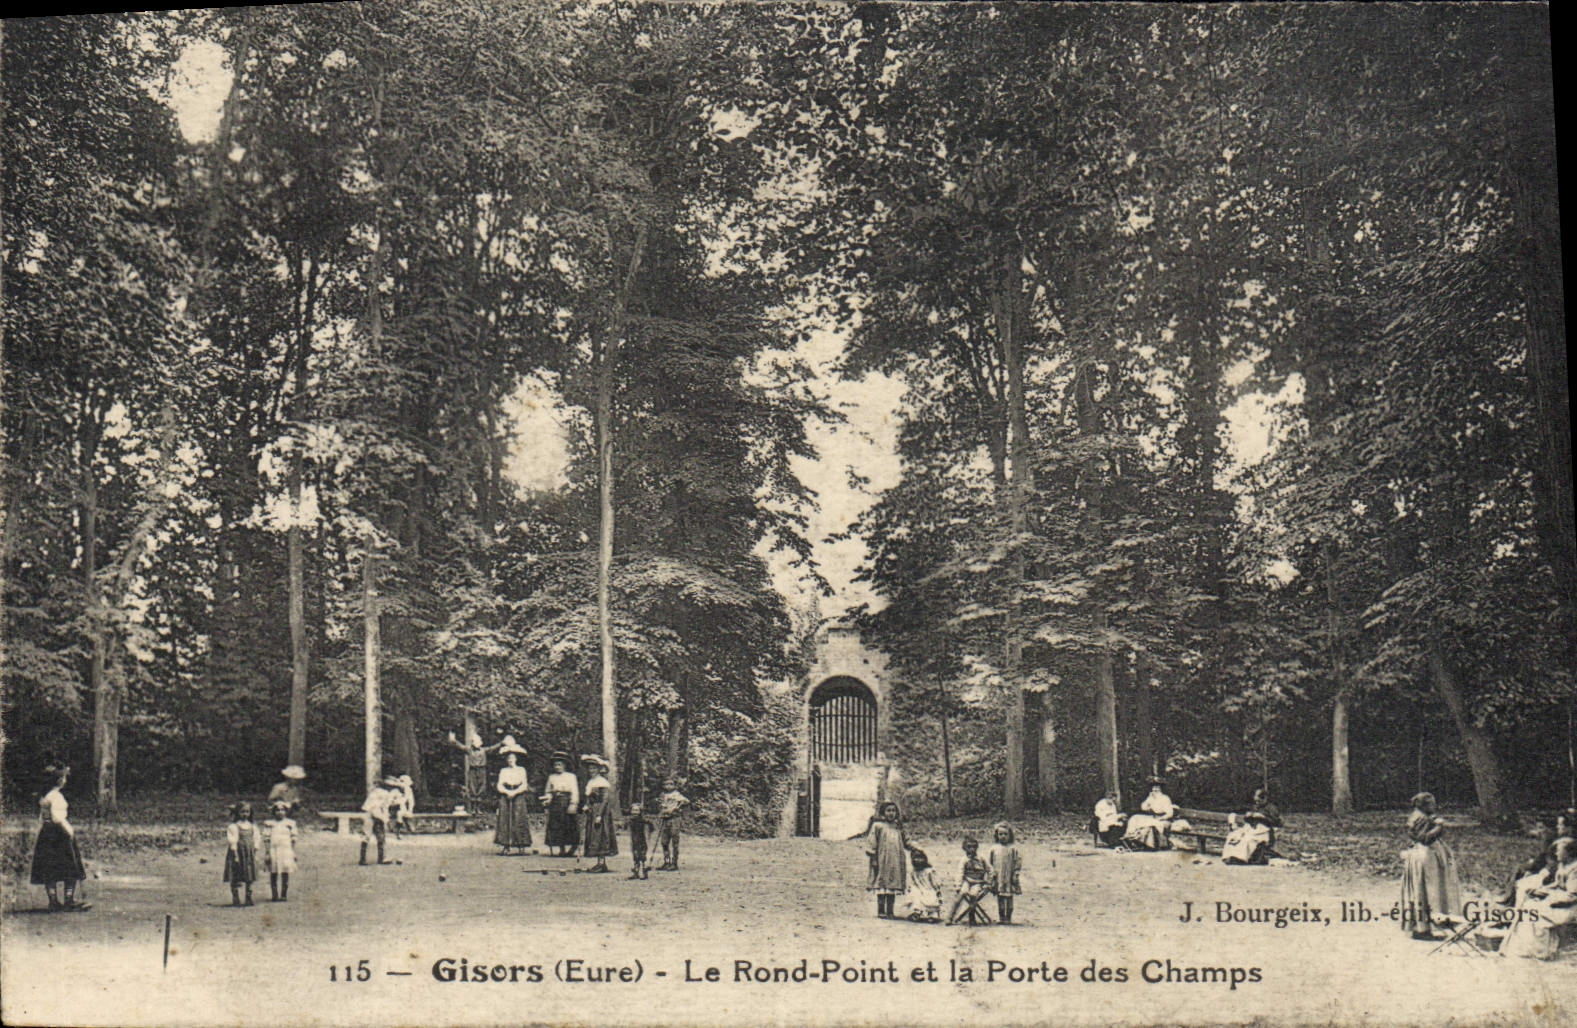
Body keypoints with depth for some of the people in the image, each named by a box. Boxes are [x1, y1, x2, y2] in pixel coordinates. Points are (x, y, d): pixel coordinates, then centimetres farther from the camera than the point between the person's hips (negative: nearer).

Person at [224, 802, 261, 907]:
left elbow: (256, 841, 13)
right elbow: (233, 842, -9)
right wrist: (235, 856, -15)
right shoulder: (233, 827, -5)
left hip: (250, 855, 5)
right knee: (236, 878, -4)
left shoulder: (253, 827, 11)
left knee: (250, 878, 5)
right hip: (238, 854, -5)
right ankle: (235, 899, 1)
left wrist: (255, 855, 7)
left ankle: (249, 898, 12)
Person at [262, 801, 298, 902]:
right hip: (273, 851, 0)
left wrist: (294, 854, 6)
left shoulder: (290, 824, 8)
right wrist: (267, 853, -4)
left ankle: (284, 895, 3)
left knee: (285, 874, -2)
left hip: (286, 852, 0)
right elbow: (266, 839, 3)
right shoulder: (269, 824, 5)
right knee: (273, 874, 0)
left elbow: (293, 840, 10)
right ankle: (274, 895, 4)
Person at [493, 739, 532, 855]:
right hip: (505, 797, 1)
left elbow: (524, 785, 0)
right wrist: (508, 792, -15)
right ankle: (505, 846, -5)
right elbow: (500, 786, 3)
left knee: (519, 819, -7)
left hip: (518, 797, -1)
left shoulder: (521, 770, 9)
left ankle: (521, 846, -4)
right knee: (504, 820, -5)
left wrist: (514, 792, -14)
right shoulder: (503, 771, 12)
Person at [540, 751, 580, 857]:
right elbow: (547, 791, 23)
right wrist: (547, 799, 4)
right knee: (554, 827, -3)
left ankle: (567, 849, 1)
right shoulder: (551, 777, 17)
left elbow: (575, 791, 0)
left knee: (567, 827, -4)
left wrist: (573, 804, -11)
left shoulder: (571, 776, 6)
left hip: (566, 802, -3)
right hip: (555, 804, 3)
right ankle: (556, 850, -2)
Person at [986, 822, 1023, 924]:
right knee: (1000, 898, 6)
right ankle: (1001, 917, 12)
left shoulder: (1013, 849, 0)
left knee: (1009, 898, 2)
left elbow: (1018, 861, 2)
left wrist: (1016, 874, -4)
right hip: (998, 878, 1)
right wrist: (992, 872, -1)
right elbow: (988, 862, 7)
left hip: (1009, 878, -1)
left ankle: (1008, 918, 8)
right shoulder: (994, 849, 3)